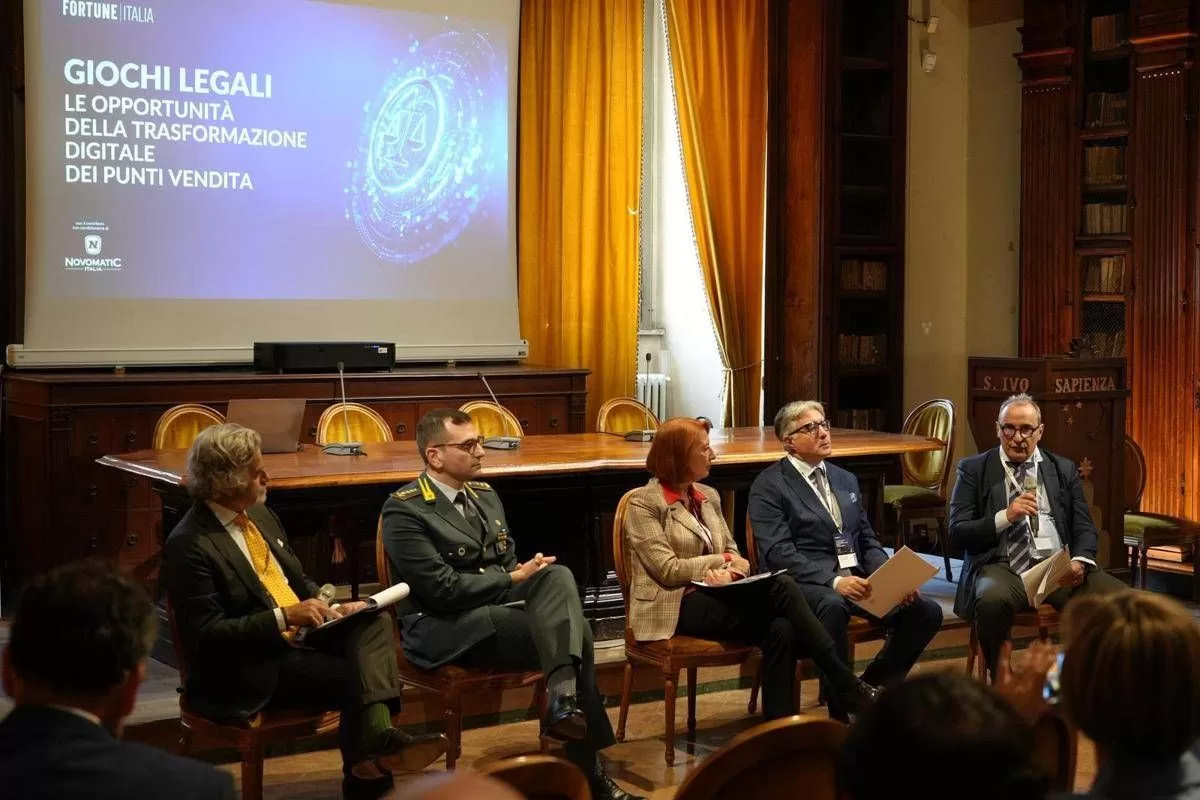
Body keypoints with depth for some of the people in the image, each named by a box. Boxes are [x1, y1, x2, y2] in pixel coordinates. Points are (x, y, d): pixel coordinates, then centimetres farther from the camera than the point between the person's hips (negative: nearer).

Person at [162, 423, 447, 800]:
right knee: (354, 678, -26)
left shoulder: (259, 514, 11)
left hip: (303, 633, 8)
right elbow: (206, 635, -21)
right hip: (253, 667, -8)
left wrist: (332, 607, 0)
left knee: (374, 622, -19)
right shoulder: (188, 545, -17)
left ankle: (377, 736, -36)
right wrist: (283, 617, -28)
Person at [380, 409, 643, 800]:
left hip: (497, 605, 7)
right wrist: (513, 580, -11)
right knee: (574, 633, -23)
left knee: (558, 574, -22)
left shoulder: (485, 494, 15)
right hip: (442, 627, -7)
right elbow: (442, 588, -18)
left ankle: (564, 700, -26)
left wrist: (526, 573, -5)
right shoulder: (404, 509, -11)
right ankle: (587, 766, -18)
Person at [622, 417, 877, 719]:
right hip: (676, 607, -7)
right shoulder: (644, 503, -5)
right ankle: (848, 686, -21)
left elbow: (733, 553, 14)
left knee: (780, 629, -28)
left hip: (716, 597, 7)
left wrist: (729, 572, -10)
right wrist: (723, 561, -6)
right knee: (781, 587, -26)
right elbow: (668, 570, -13)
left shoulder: (708, 496, 16)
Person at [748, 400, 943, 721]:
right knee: (833, 606, -39)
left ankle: (870, 687, 4)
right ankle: (841, 708, -24)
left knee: (928, 612, -13)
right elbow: (779, 553, -13)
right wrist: (834, 581, -26)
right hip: (805, 585, -7)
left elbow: (868, 541, 20)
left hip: (858, 580, 7)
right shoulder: (769, 486, -2)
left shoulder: (846, 480, 21)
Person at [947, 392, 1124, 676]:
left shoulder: (1064, 469, 19)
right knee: (993, 599, -38)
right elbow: (957, 533, 4)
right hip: (1002, 567, -2)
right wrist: (1006, 517, -11)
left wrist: (1080, 561, -9)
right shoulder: (973, 469, 11)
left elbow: (1084, 528, 13)